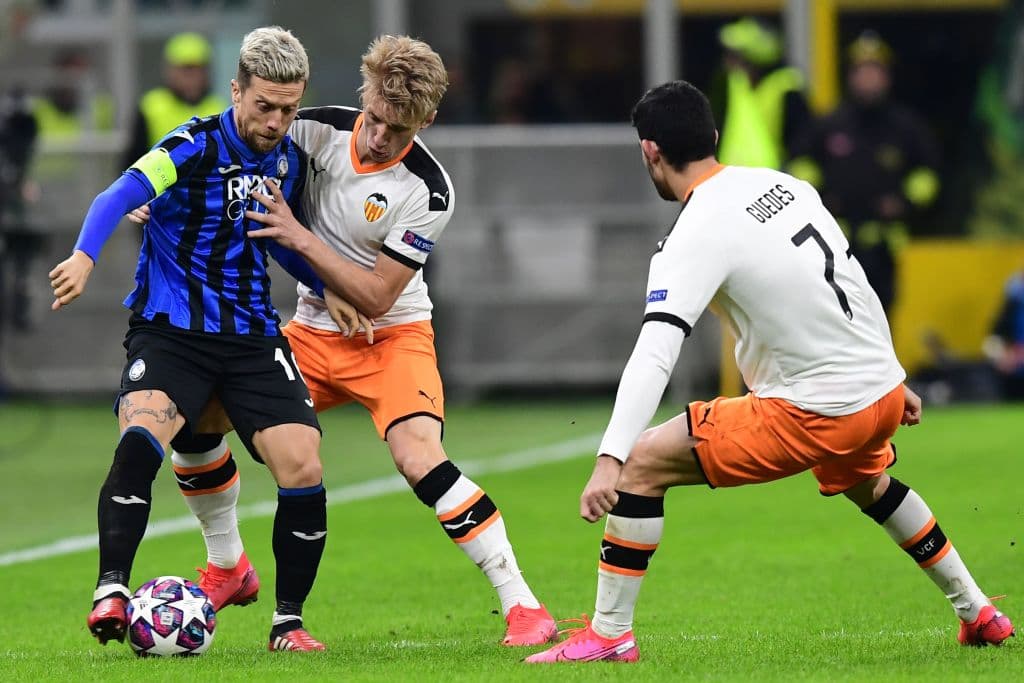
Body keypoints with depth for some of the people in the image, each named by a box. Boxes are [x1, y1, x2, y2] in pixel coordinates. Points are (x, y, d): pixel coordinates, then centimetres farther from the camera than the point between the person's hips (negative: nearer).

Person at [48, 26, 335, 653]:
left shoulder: (291, 162, 7)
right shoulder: (195, 147, -11)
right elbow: (122, 195, -29)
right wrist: (85, 256, -47)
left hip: (253, 336, 5)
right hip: (170, 332, -5)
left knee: (302, 466, -10)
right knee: (141, 437, -31)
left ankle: (288, 622, 6)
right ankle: (111, 593, -29)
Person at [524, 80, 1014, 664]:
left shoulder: (696, 238, -14)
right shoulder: (787, 186, 8)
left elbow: (654, 356, -26)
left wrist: (610, 460, -33)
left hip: (816, 413, -8)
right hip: (883, 390, 8)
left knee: (642, 465, -2)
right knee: (867, 483, 41)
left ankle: (610, 634, -2)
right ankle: (978, 613, 46)